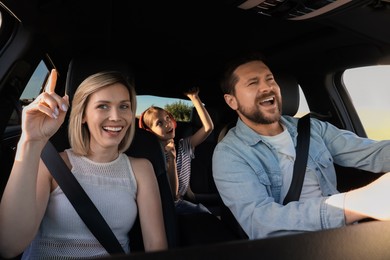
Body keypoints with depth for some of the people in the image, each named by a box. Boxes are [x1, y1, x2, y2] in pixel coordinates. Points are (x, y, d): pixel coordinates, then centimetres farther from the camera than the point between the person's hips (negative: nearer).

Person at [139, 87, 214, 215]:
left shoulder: (184, 146, 1)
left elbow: (208, 127, -9)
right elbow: (172, 194, -19)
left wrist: (194, 98, -12)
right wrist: (171, 159, -29)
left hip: (184, 200, 5)